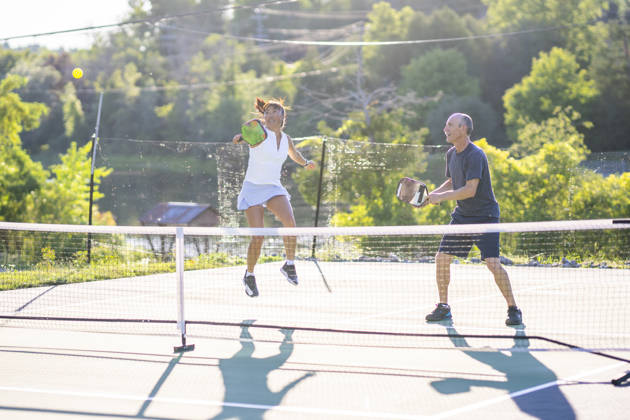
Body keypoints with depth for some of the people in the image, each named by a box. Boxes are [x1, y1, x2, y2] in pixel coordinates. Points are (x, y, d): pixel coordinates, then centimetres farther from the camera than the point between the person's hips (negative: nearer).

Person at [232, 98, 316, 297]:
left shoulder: (286, 139, 7)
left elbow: (295, 154, 30)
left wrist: (306, 163, 11)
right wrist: (241, 137, -58)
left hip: (274, 189, 4)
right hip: (253, 189, -4)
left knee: (290, 223, -24)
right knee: (258, 237, -10)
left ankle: (289, 264, -6)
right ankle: (249, 275, 15)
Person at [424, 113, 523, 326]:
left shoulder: (475, 155, -20)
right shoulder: (451, 154, 6)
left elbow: (470, 189, -26)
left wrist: (441, 197, -21)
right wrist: (434, 193, 2)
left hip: (485, 216, -8)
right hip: (462, 215, 8)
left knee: (493, 263, -17)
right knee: (442, 258, 2)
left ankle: (513, 309, -4)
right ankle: (443, 307, 16)